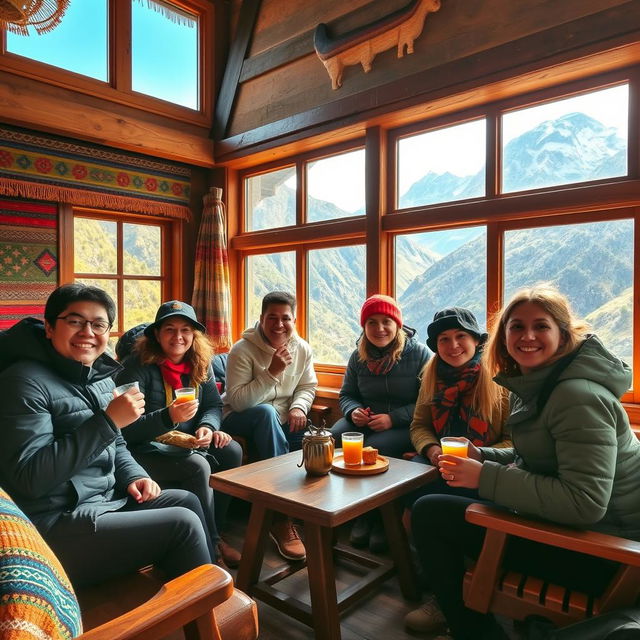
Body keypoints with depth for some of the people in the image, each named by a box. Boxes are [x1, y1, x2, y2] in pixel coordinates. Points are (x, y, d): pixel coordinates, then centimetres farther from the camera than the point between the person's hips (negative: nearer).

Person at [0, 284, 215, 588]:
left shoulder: (101, 375, 9)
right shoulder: (26, 381, -17)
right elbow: (29, 477, -26)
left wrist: (134, 476, 1)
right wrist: (108, 420, -28)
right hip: (57, 524, -9)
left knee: (187, 500, 9)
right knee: (183, 523, -14)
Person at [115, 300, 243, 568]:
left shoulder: (200, 364, 3)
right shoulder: (138, 366, -15)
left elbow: (214, 404, 8)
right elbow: (127, 429, -19)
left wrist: (208, 426, -16)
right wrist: (168, 417, -36)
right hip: (145, 449, -6)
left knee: (232, 451, -17)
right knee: (198, 466, -29)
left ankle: (216, 529, 0)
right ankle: (210, 543, -9)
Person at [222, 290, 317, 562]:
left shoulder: (302, 349, 0)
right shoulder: (242, 350, -17)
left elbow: (308, 386, 9)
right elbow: (238, 401, -24)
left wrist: (298, 407, -13)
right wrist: (272, 372, -31)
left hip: (281, 421, 4)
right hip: (242, 420, -4)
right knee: (267, 411, -39)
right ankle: (281, 519, -37)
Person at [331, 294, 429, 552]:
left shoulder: (419, 353, -6)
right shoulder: (358, 356, 9)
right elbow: (346, 395, 17)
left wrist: (393, 418, -22)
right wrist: (353, 411, -8)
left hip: (404, 425, -4)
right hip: (364, 421, 5)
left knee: (375, 447, -33)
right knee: (333, 439, -24)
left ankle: (378, 518, -8)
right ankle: (361, 514, -8)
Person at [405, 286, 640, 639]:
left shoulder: (579, 396, -24)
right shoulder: (536, 384, 6)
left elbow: (585, 503, -29)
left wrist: (486, 477, -25)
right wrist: (481, 457, 0)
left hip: (596, 548, -10)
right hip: (562, 520, 10)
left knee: (429, 513, -12)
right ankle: (455, 603, 30)